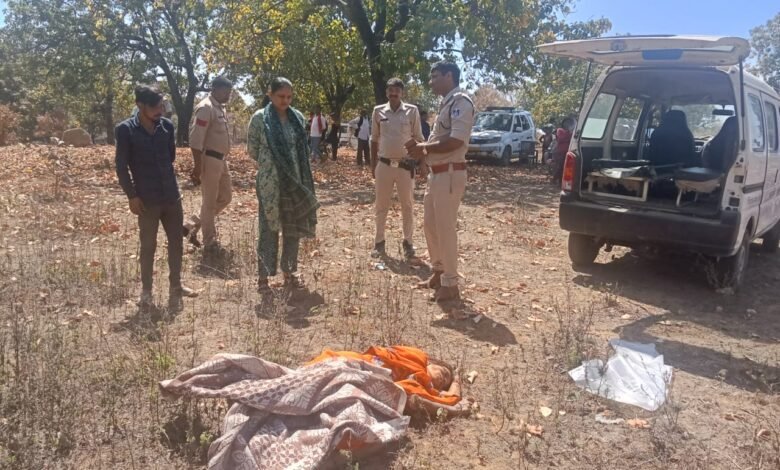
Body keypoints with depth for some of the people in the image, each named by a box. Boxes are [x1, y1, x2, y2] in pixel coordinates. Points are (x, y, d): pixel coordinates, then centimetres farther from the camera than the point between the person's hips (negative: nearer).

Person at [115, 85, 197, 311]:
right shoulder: (126, 130, -9)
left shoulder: (167, 126, 3)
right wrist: (132, 196, -11)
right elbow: (121, 166, -8)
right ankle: (146, 291, 22)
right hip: (147, 199, -4)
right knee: (148, 246, 7)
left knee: (176, 243, 12)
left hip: (171, 195, 5)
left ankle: (175, 286, 28)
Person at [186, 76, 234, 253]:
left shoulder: (220, 108, 14)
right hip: (209, 160, -10)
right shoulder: (206, 108, -15)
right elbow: (196, 140, -20)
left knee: (225, 197, 16)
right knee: (209, 202, 1)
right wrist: (198, 167, -22)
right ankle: (210, 242, 13)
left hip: (221, 160, 10)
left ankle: (193, 225, 23)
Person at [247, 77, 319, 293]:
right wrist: (268, 164, 9)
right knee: (269, 229, 1)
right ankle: (263, 276, 12)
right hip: (270, 183, -4)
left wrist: (297, 171, 11)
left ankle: (289, 272, 25)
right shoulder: (259, 118, -7)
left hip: (295, 181, 4)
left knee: (293, 228, 11)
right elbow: (252, 150, 1)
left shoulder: (298, 117, 6)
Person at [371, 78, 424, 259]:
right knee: (381, 205, 9)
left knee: (407, 206, 8)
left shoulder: (412, 111, -2)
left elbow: (418, 138, 3)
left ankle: (408, 241, 20)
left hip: (405, 165, -1)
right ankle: (379, 241, 21)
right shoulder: (378, 111, 3)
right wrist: (373, 164, 7)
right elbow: (374, 139, 9)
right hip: (384, 165, 2)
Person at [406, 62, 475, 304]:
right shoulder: (446, 103, 18)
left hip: (450, 173, -10)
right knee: (430, 225, 16)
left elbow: (456, 141, -24)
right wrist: (422, 150, 3)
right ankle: (439, 272, 30)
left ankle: (450, 284, 7)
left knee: (445, 228, -4)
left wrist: (424, 148, -14)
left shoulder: (461, 102, -13)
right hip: (436, 172, 10)